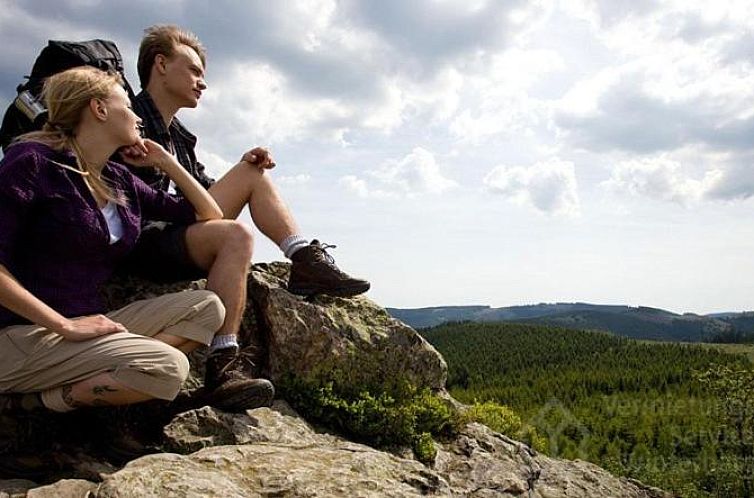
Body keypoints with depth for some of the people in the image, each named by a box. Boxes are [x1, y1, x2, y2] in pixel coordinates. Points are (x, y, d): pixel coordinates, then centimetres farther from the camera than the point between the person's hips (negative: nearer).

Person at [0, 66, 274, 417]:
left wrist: (164, 160, 15)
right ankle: (29, 400, -11)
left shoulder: (120, 181, 15)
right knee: (168, 367, -26)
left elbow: (209, 214, 22)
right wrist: (65, 325, -21)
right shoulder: (34, 161, -6)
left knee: (206, 307, -1)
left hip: (89, 325, 9)